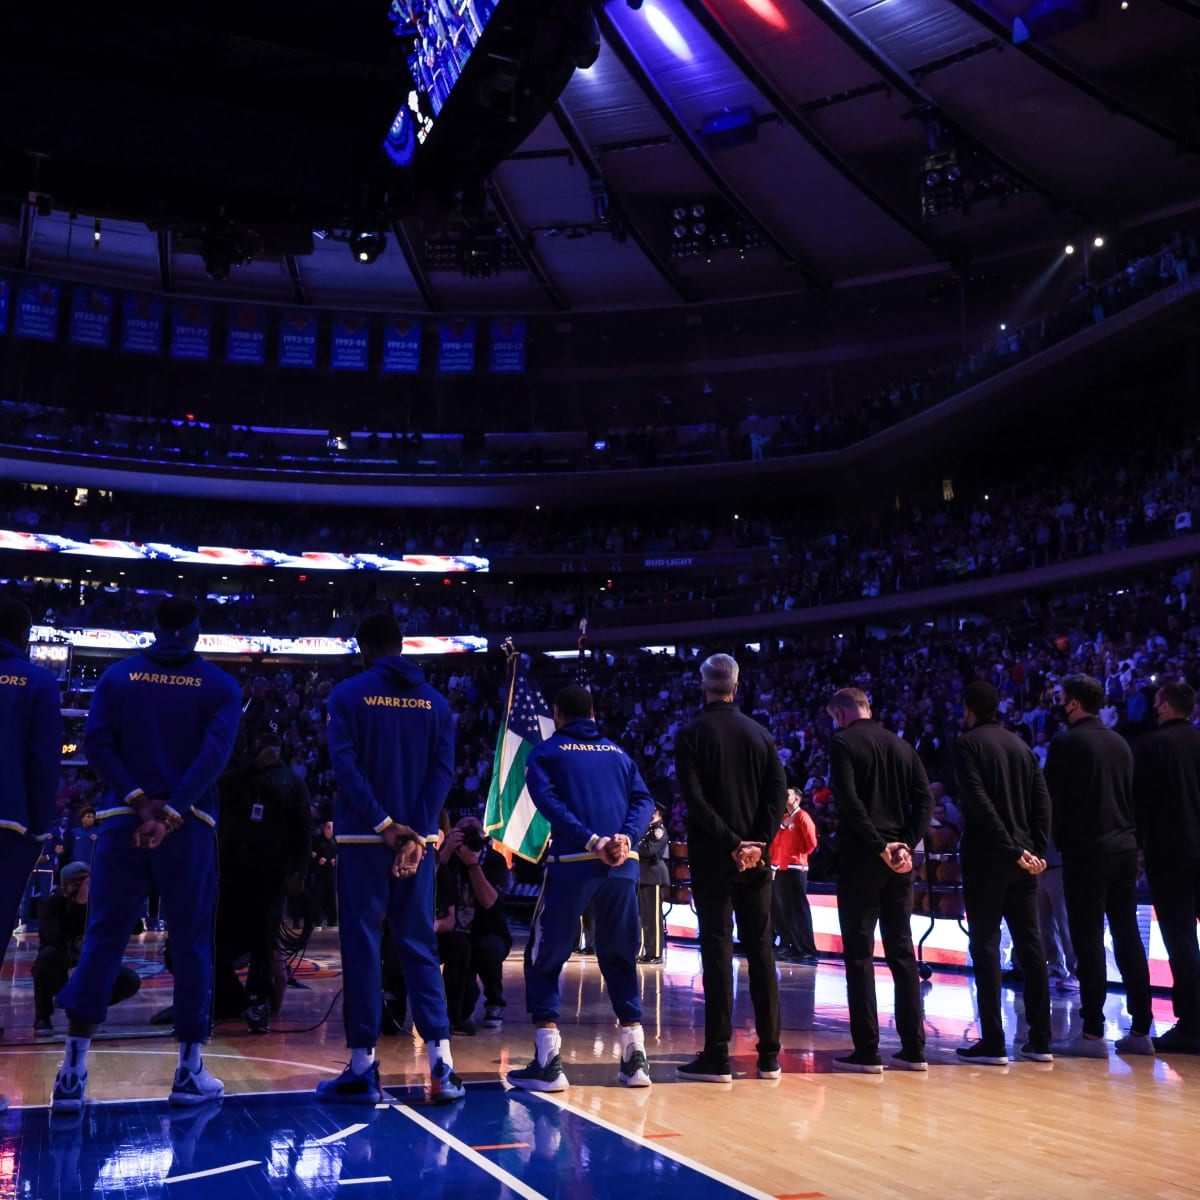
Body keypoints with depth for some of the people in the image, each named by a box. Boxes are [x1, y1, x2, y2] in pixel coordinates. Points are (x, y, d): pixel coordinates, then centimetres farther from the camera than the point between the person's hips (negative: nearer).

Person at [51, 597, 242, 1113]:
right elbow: (214, 754, -12)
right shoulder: (219, 686, 2)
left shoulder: (118, 676, 7)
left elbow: (97, 744, -6)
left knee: (102, 939, 7)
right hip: (188, 828, -1)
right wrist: (170, 813, -15)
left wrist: (139, 800, -9)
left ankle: (73, 1072, 2)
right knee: (191, 943, 7)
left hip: (122, 820, 2)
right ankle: (190, 1071, 12)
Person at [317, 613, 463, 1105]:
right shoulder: (435, 701, 8)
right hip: (416, 839, 3)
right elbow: (443, 771, -1)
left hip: (363, 839, -3)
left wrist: (385, 825, -14)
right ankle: (441, 1062, 3)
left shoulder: (348, 694, -1)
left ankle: (363, 1069, 6)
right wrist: (416, 834, -8)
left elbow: (345, 764, -11)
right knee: (419, 947, 9)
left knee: (361, 947, 3)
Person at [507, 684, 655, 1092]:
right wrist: (626, 838, -9)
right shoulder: (618, 753, 20)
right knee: (620, 959, 17)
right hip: (623, 868, 4)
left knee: (544, 958, 7)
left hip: (571, 866, -3)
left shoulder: (544, 752, 10)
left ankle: (548, 1062, 1)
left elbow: (548, 801, -8)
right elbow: (643, 800, 5)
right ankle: (635, 1058, 12)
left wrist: (592, 841, -14)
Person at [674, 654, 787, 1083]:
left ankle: (717, 1056, 0)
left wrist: (730, 842, -13)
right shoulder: (759, 733, 8)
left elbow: (694, 798, -14)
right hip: (756, 858, 4)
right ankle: (769, 1055, 11)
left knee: (717, 950, -1)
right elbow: (779, 792, -1)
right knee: (761, 949, 8)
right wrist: (757, 843, -7)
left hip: (711, 857, -3)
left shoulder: (691, 734, -4)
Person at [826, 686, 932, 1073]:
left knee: (859, 953, 0)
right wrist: (905, 844, -3)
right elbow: (925, 799, 4)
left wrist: (879, 846, -16)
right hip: (899, 861, 6)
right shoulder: (902, 746, 13)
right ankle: (913, 1048, 13)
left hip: (859, 857, -6)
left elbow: (849, 800, -17)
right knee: (901, 950, 11)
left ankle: (867, 1051, 1)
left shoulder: (843, 742, -5)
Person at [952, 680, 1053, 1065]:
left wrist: (1012, 849, -16)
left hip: (984, 857, -6)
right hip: (1023, 860, 6)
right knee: (1030, 944, 10)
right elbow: (1042, 800, 6)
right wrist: (1036, 849, 2)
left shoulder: (968, 743, -6)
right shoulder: (1020, 745, 13)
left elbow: (978, 801, -17)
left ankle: (993, 1042, -2)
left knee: (986, 946, -2)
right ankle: (1040, 1040, 14)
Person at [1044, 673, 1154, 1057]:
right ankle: (1141, 1031, 14)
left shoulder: (1066, 742, -9)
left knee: (1089, 941, -2)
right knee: (1128, 938, 10)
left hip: (1086, 852, -6)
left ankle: (1093, 1034, -1)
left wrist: (1059, 840, 6)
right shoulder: (1120, 743, 11)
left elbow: (1052, 799, -8)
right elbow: (1132, 798, 15)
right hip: (1125, 849, 6)